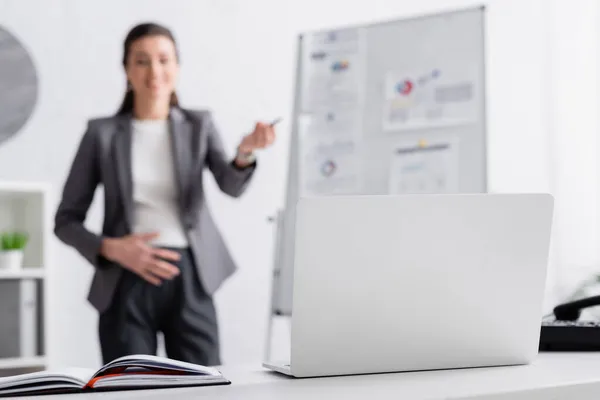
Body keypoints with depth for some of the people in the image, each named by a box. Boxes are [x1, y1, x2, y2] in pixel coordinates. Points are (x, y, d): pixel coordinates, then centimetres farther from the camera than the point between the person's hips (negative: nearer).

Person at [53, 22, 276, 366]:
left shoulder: (199, 125, 7)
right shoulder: (103, 133, 4)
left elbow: (232, 185, -11)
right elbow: (66, 221, 5)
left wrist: (246, 153, -33)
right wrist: (110, 248, -13)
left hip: (188, 280, 1)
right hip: (127, 284, -1)